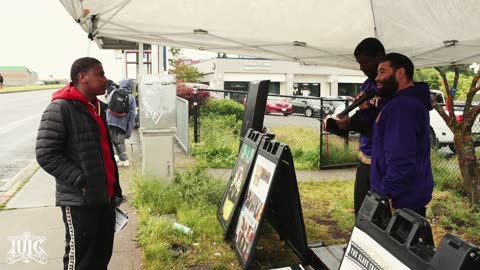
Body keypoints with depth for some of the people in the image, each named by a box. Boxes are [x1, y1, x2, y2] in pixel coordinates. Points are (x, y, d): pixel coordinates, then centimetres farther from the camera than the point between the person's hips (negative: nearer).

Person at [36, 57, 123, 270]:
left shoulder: (99, 108, 14)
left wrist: (115, 188, 17)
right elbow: (46, 155, -16)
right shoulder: (60, 109, -12)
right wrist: (81, 181, -19)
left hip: (105, 197, 8)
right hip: (79, 200, -7)